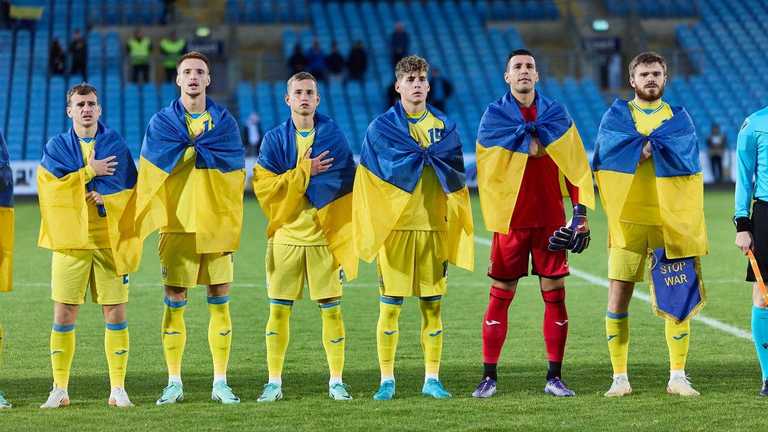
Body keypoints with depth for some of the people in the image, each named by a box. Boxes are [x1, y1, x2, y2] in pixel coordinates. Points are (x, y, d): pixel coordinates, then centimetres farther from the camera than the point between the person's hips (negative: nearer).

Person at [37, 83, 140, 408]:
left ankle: (118, 388, 5)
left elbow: (131, 191, 3)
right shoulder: (57, 147, 6)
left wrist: (105, 198, -13)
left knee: (115, 312, -1)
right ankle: (60, 389, 6)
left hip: (111, 240, 0)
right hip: (69, 240, 0)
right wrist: (90, 171, -9)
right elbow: (51, 187, -8)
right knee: (63, 314, -1)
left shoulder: (116, 145, 7)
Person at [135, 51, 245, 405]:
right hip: (177, 226, -1)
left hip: (216, 226, 1)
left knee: (219, 303, 2)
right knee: (174, 304, 1)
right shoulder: (161, 122, 5)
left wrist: (232, 229, -5)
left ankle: (220, 382, 7)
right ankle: (174, 383, 7)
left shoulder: (224, 122, 7)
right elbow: (151, 176, -2)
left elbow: (233, 177, 1)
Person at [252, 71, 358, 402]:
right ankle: (274, 381, 9)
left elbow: (345, 186, 3)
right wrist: (304, 171, -13)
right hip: (285, 236, 0)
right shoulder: (275, 139, 3)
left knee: (331, 309, 0)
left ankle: (336, 381, 8)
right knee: (278, 310, 1)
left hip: (325, 238, 0)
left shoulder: (333, 136, 3)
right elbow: (263, 187, -7)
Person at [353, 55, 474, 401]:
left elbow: (455, 172, 0)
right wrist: (430, 156, -6)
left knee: (432, 305, 4)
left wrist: (417, 156, -8)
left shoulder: (444, 127, 10)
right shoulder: (381, 127, 2)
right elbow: (392, 167, -11)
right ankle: (387, 379, 4)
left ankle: (432, 379, 10)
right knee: (390, 305, -2)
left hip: (434, 226, 3)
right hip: (395, 226, -2)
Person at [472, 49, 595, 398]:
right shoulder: (494, 114, 2)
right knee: (500, 296, 0)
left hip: (551, 220, 2)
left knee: (555, 294, 1)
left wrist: (581, 210, -3)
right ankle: (489, 376, 7)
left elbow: (575, 164, 5)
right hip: (510, 220, -2)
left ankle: (554, 376, 8)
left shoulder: (556, 113, 7)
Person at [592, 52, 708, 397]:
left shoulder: (679, 118, 11)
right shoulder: (616, 115, 9)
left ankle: (678, 376, 6)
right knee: (617, 301, -4)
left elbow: (684, 153, -9)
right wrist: (657, 144, -12)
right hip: (627, 221, -1)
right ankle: (620, 378, 4)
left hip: (671, 222, 1)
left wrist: (641, 144, -13)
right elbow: (609, 148, -10)